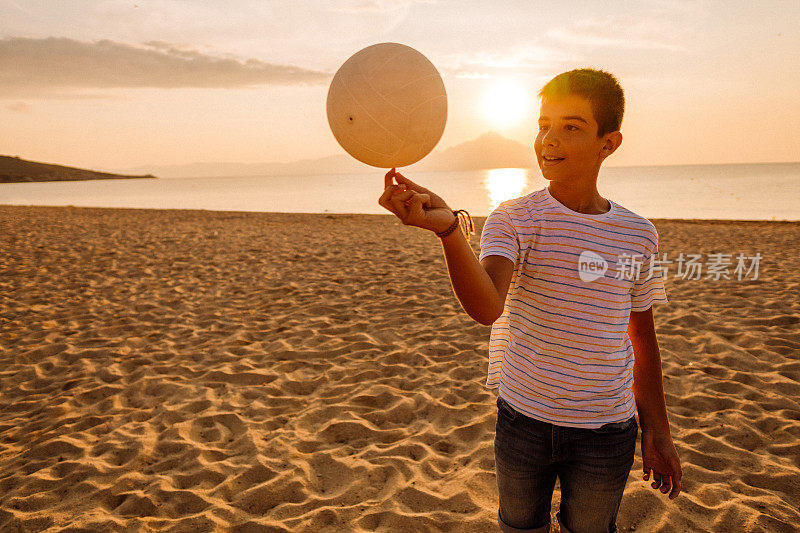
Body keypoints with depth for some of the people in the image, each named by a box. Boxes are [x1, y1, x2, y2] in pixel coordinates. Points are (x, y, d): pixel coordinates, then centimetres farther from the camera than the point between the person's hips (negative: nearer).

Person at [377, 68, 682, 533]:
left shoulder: (638, 234, -3)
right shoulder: (512, 220, -12)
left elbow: (642, 337, 7)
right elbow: (487, 307, -32)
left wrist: (657, 430, 11)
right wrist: (448, 228, -49)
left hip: (607, 431, 1)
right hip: (524, 420, -1)